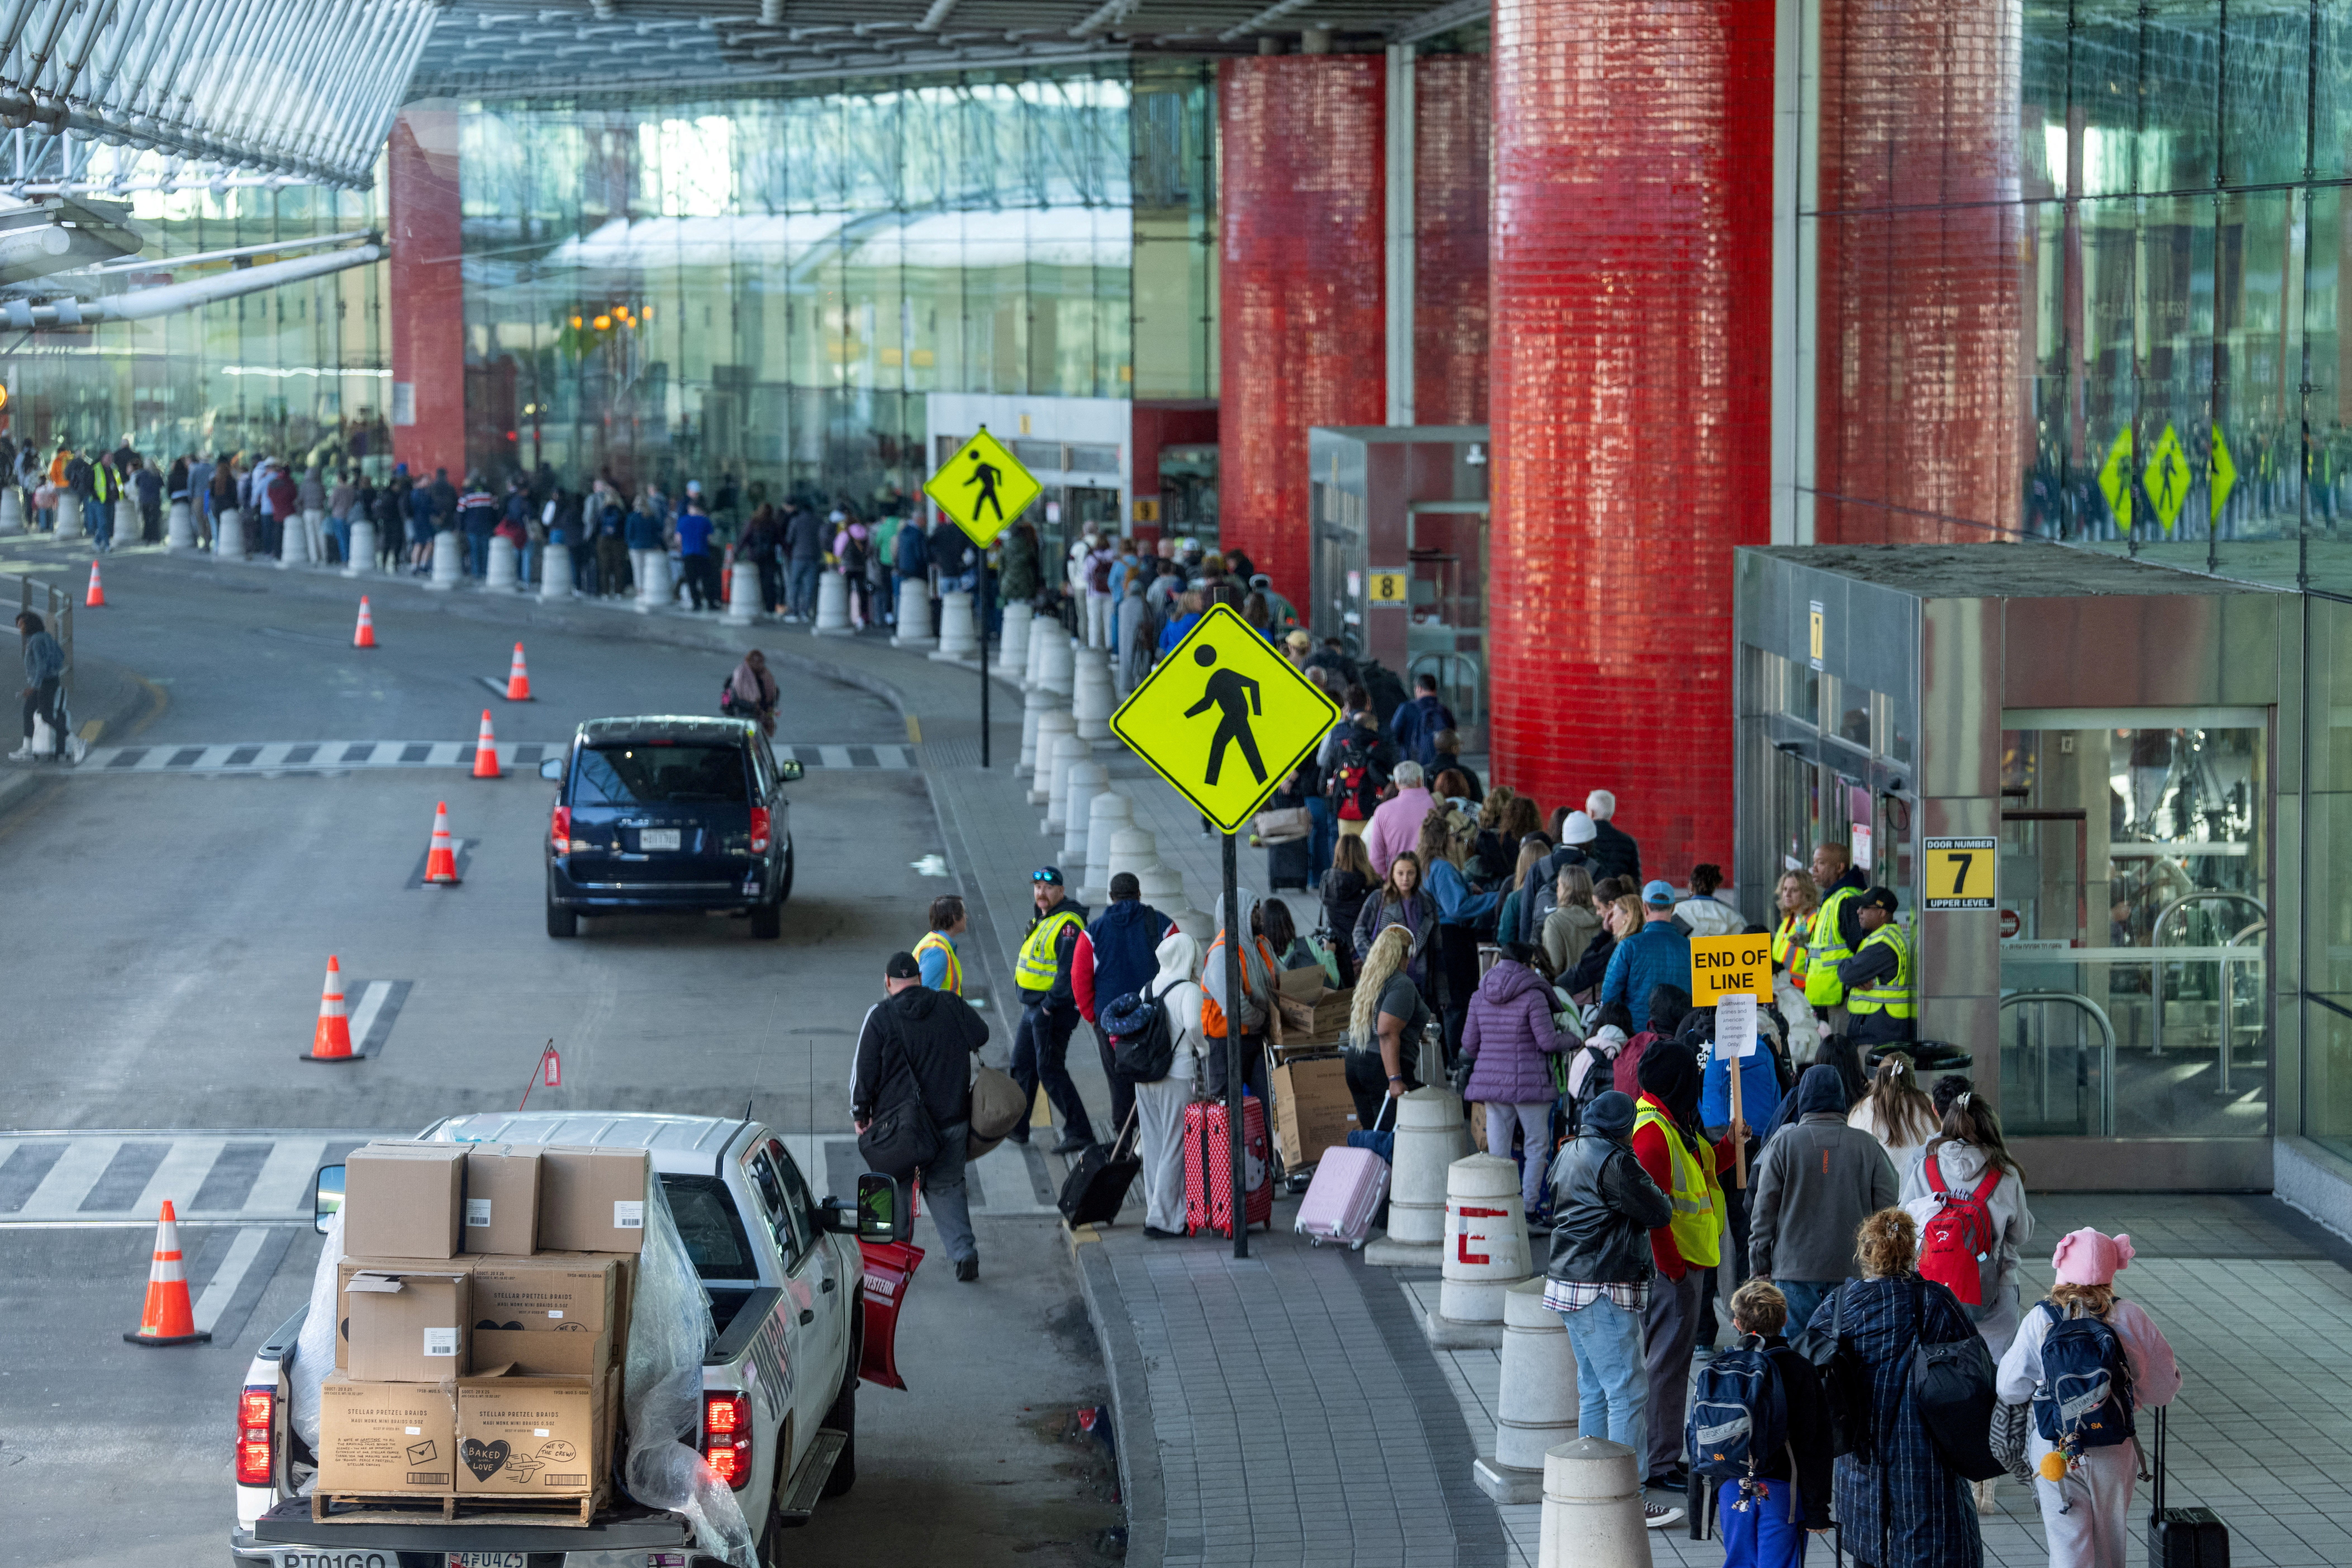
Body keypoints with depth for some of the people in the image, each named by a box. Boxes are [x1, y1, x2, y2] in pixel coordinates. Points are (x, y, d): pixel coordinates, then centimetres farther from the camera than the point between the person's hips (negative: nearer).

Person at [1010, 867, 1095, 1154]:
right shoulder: (1042, 920, 14)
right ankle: (1016, 1128, 30)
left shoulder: (1068, 924, -19)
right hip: (1033, 1007, 10)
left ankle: (1079, 1132, -4)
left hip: (1054, 1009, -10)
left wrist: (1051, 1004, -23)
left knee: (1050, 1071, -9)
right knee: (1022, 1066, 18)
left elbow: (1070, 969, -26)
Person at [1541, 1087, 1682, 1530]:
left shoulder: (1571, 1155, 13)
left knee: (1595, 1390, 16)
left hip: (1569, 1282, 10)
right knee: (1628, 1391, -7)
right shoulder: (1613, 1162, -17)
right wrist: (1663, 1199, 9)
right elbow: (1659, 1213, -14)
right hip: (1603, 1293, -10)